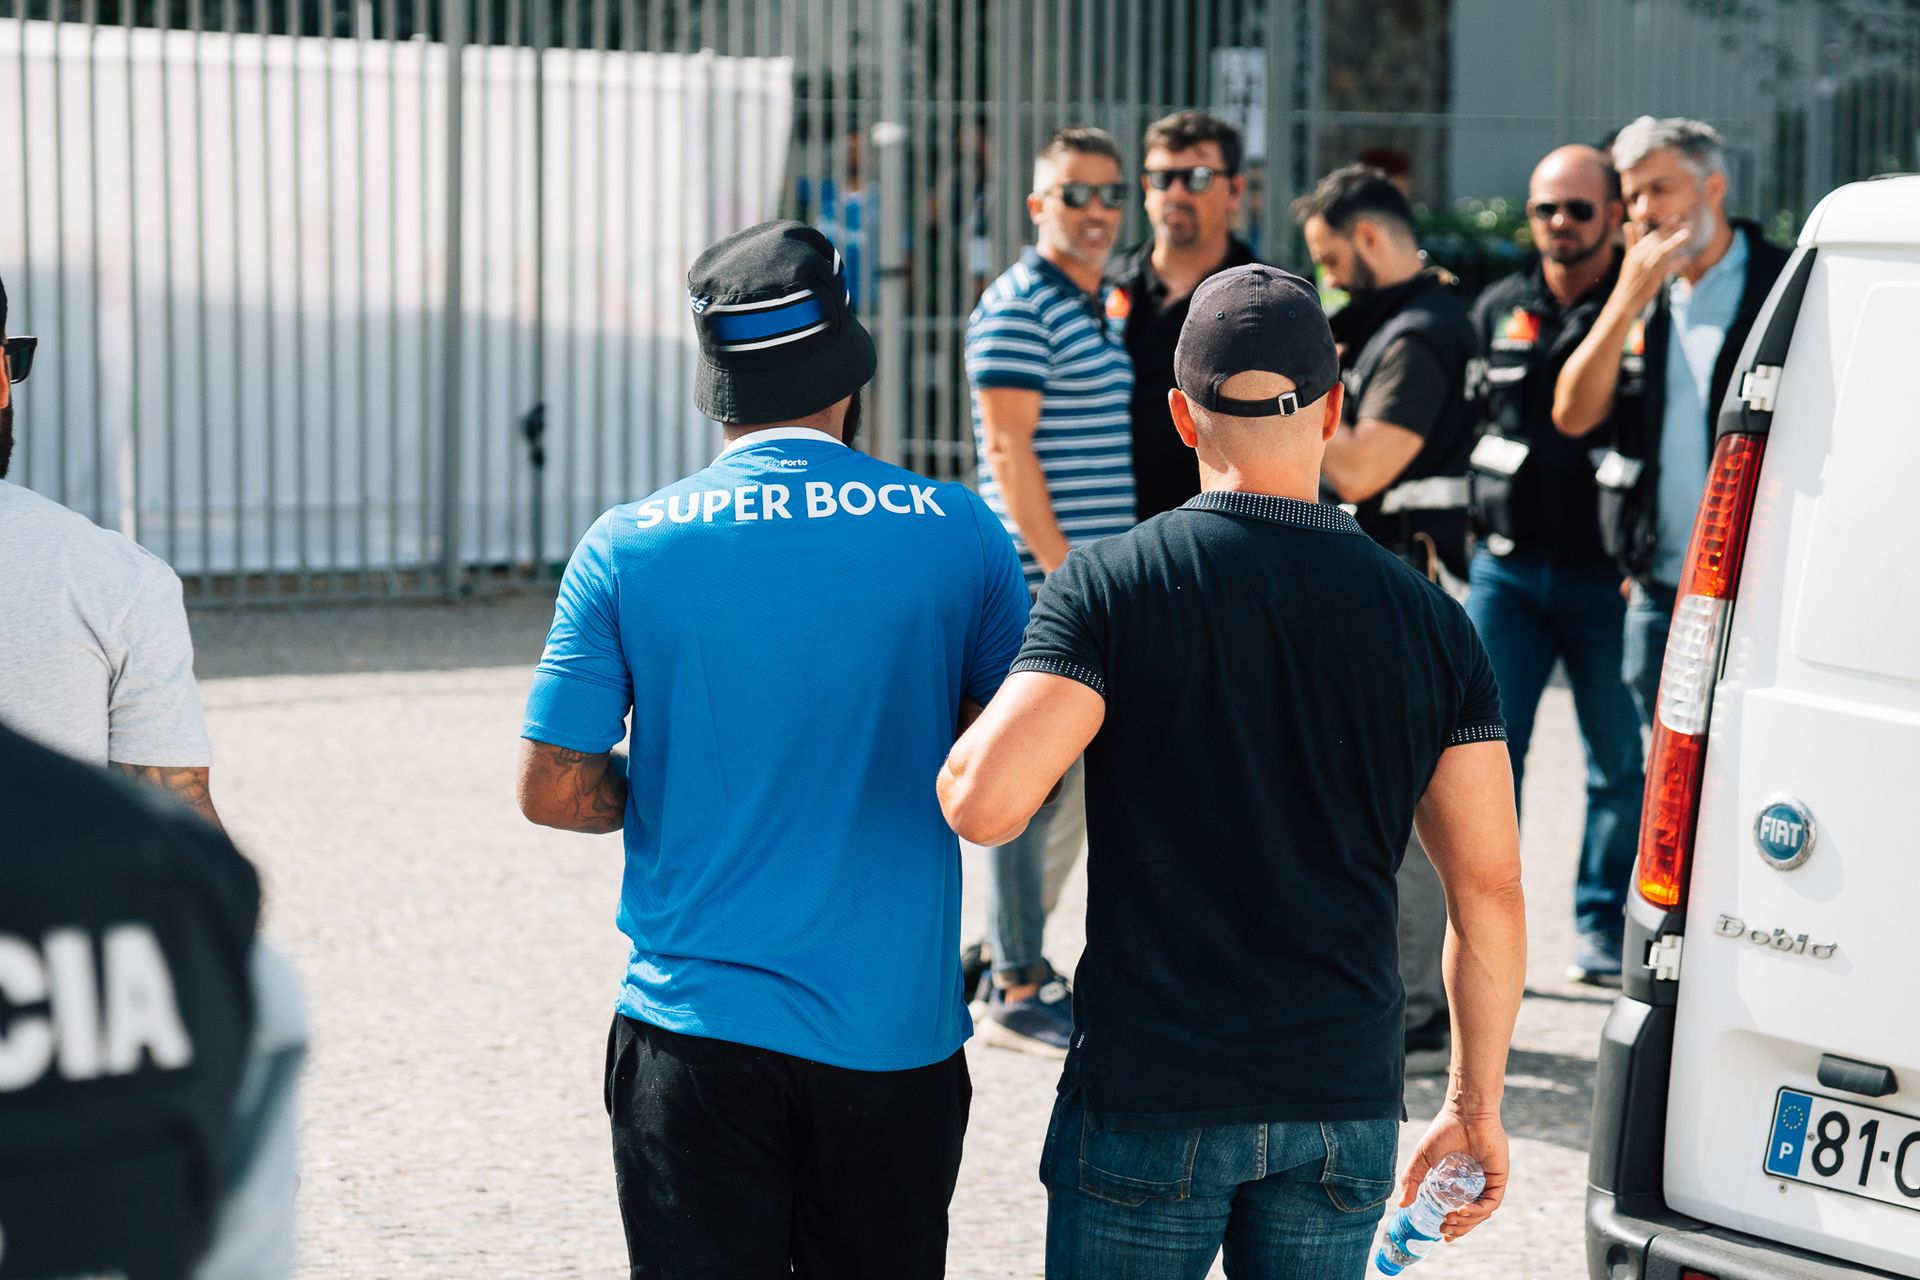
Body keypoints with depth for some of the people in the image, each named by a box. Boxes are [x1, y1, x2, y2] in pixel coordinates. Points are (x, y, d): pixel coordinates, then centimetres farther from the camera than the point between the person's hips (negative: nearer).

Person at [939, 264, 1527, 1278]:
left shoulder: (1111, 586, -8)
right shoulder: (1429, 621, 1)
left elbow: (984, 804, -20)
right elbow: (1488, 895, 2)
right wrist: (1475, 1105, 12)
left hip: (1149, 1096, -3)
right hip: (1343, 1100, 3)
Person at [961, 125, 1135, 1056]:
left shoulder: (1105, 308, 17)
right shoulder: (1018, 307, -11)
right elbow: (1009, 450, -17)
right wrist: (1065, 572, -20)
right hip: (1042, 584, -9)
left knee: (1076, 785, 15)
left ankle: (1012, 955, 26)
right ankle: (1018, 992, 1)